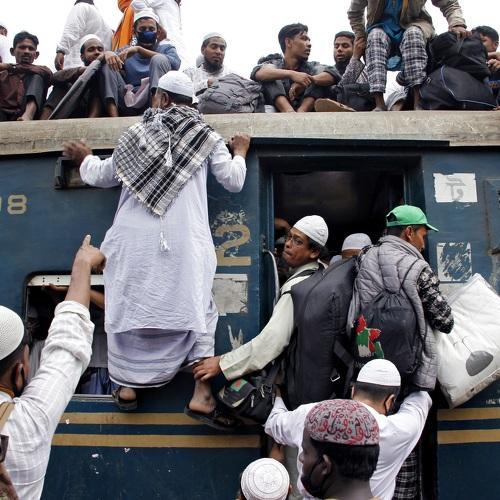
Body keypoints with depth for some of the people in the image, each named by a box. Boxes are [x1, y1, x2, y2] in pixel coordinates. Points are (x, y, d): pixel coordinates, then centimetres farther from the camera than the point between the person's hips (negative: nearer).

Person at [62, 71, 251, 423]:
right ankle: (202, 393, -4)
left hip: (136, 239, 1)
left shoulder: (137, 133, 13)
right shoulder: (207, 138, 9)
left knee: (130, 304, 11)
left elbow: (102, 177, 21)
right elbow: (233, 182, 11)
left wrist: (85, 158, 42)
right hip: (185, 241, -1)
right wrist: (240, 153, 30)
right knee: (195, 306, 4)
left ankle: (128, 385, 17)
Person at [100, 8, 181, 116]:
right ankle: (113, 118, -29)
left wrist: (139, 49, -10)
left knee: (159, 59, -17)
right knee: (107, 64, -9)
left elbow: (175, 64, -5)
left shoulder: (166, 48, 20)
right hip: (127, 105, 2)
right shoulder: (126, 51, 26)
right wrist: (107, 54, -14)